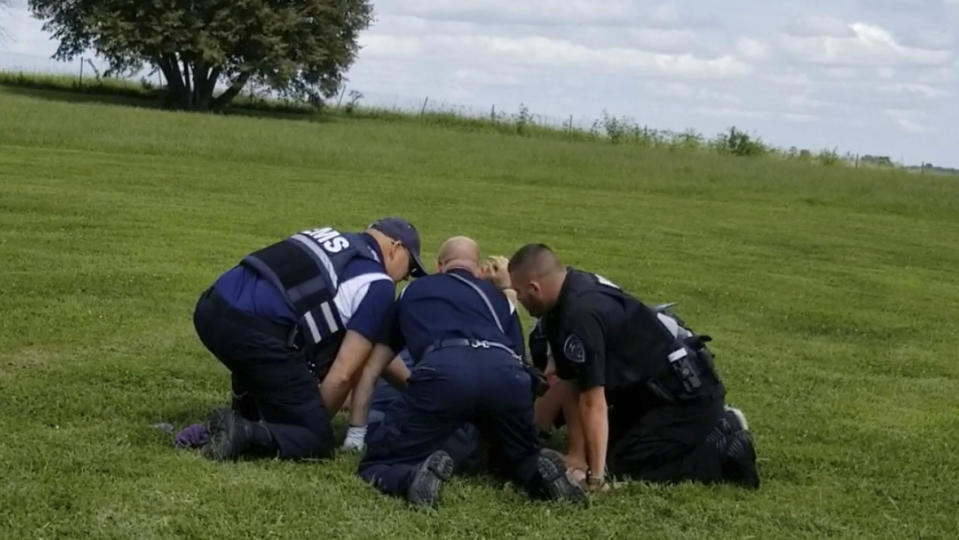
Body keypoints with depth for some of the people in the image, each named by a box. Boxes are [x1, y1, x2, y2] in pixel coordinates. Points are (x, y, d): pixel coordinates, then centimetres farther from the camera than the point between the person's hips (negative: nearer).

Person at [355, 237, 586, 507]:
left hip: (442, 370, -2)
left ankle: (417, 476, -24)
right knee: (522, 458, 30)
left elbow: (377, 360, 41)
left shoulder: (414, 291, 36)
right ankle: (540, 472, -6)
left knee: (374, 466, 10)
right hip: (506, 374, 2)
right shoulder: (498, 297, 37)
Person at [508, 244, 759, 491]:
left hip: (688, 394, -10)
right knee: (613, 445, 18)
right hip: (660, 387, 10)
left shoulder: (580, 316, -30)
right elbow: (572, 387, 0)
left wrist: (596, 477, -26)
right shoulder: (568, 297, 0)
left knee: (626, 463, -10)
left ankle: (726, 451, -3)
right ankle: (715, 425, 20)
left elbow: (593, 401, -29)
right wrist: (577, 455, -3)